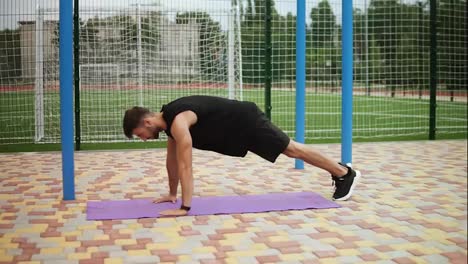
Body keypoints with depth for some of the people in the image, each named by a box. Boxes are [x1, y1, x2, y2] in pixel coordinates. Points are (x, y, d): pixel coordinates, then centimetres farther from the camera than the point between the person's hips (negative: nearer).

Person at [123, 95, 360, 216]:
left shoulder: (178, 122, -30)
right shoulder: (167, 119, 0)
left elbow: (185, 166, -34)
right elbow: (172, 159, 11)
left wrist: (185, 207, -32)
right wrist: (172, 193, 14)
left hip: (247, 122, -8)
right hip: (238, 130, 8)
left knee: (292, 149, 2)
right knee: (290, 149, 16)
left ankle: (345, 173, 15)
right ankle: (339, 172, 30)